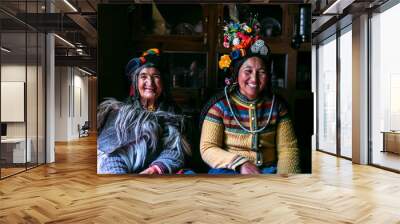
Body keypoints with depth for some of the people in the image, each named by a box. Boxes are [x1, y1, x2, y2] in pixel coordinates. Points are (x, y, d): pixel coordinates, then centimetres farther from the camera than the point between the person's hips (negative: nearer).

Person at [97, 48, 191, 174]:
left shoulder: (171, 116, 17)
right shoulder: (118, 111, 15)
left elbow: (175, 151, 2)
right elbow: (107, 149, 2)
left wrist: (155, 169, -18)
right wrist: (116, 171, -19)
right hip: (118, 170, 0)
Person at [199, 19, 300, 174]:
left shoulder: (277, 105, 6)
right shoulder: (220, 105, -3)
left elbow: (287, 149, 1)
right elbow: (208, 149, -8)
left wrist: (283, 174, -18)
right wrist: (240, 163, -23)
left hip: (269, 169, 2)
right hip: (229, 170, -1)